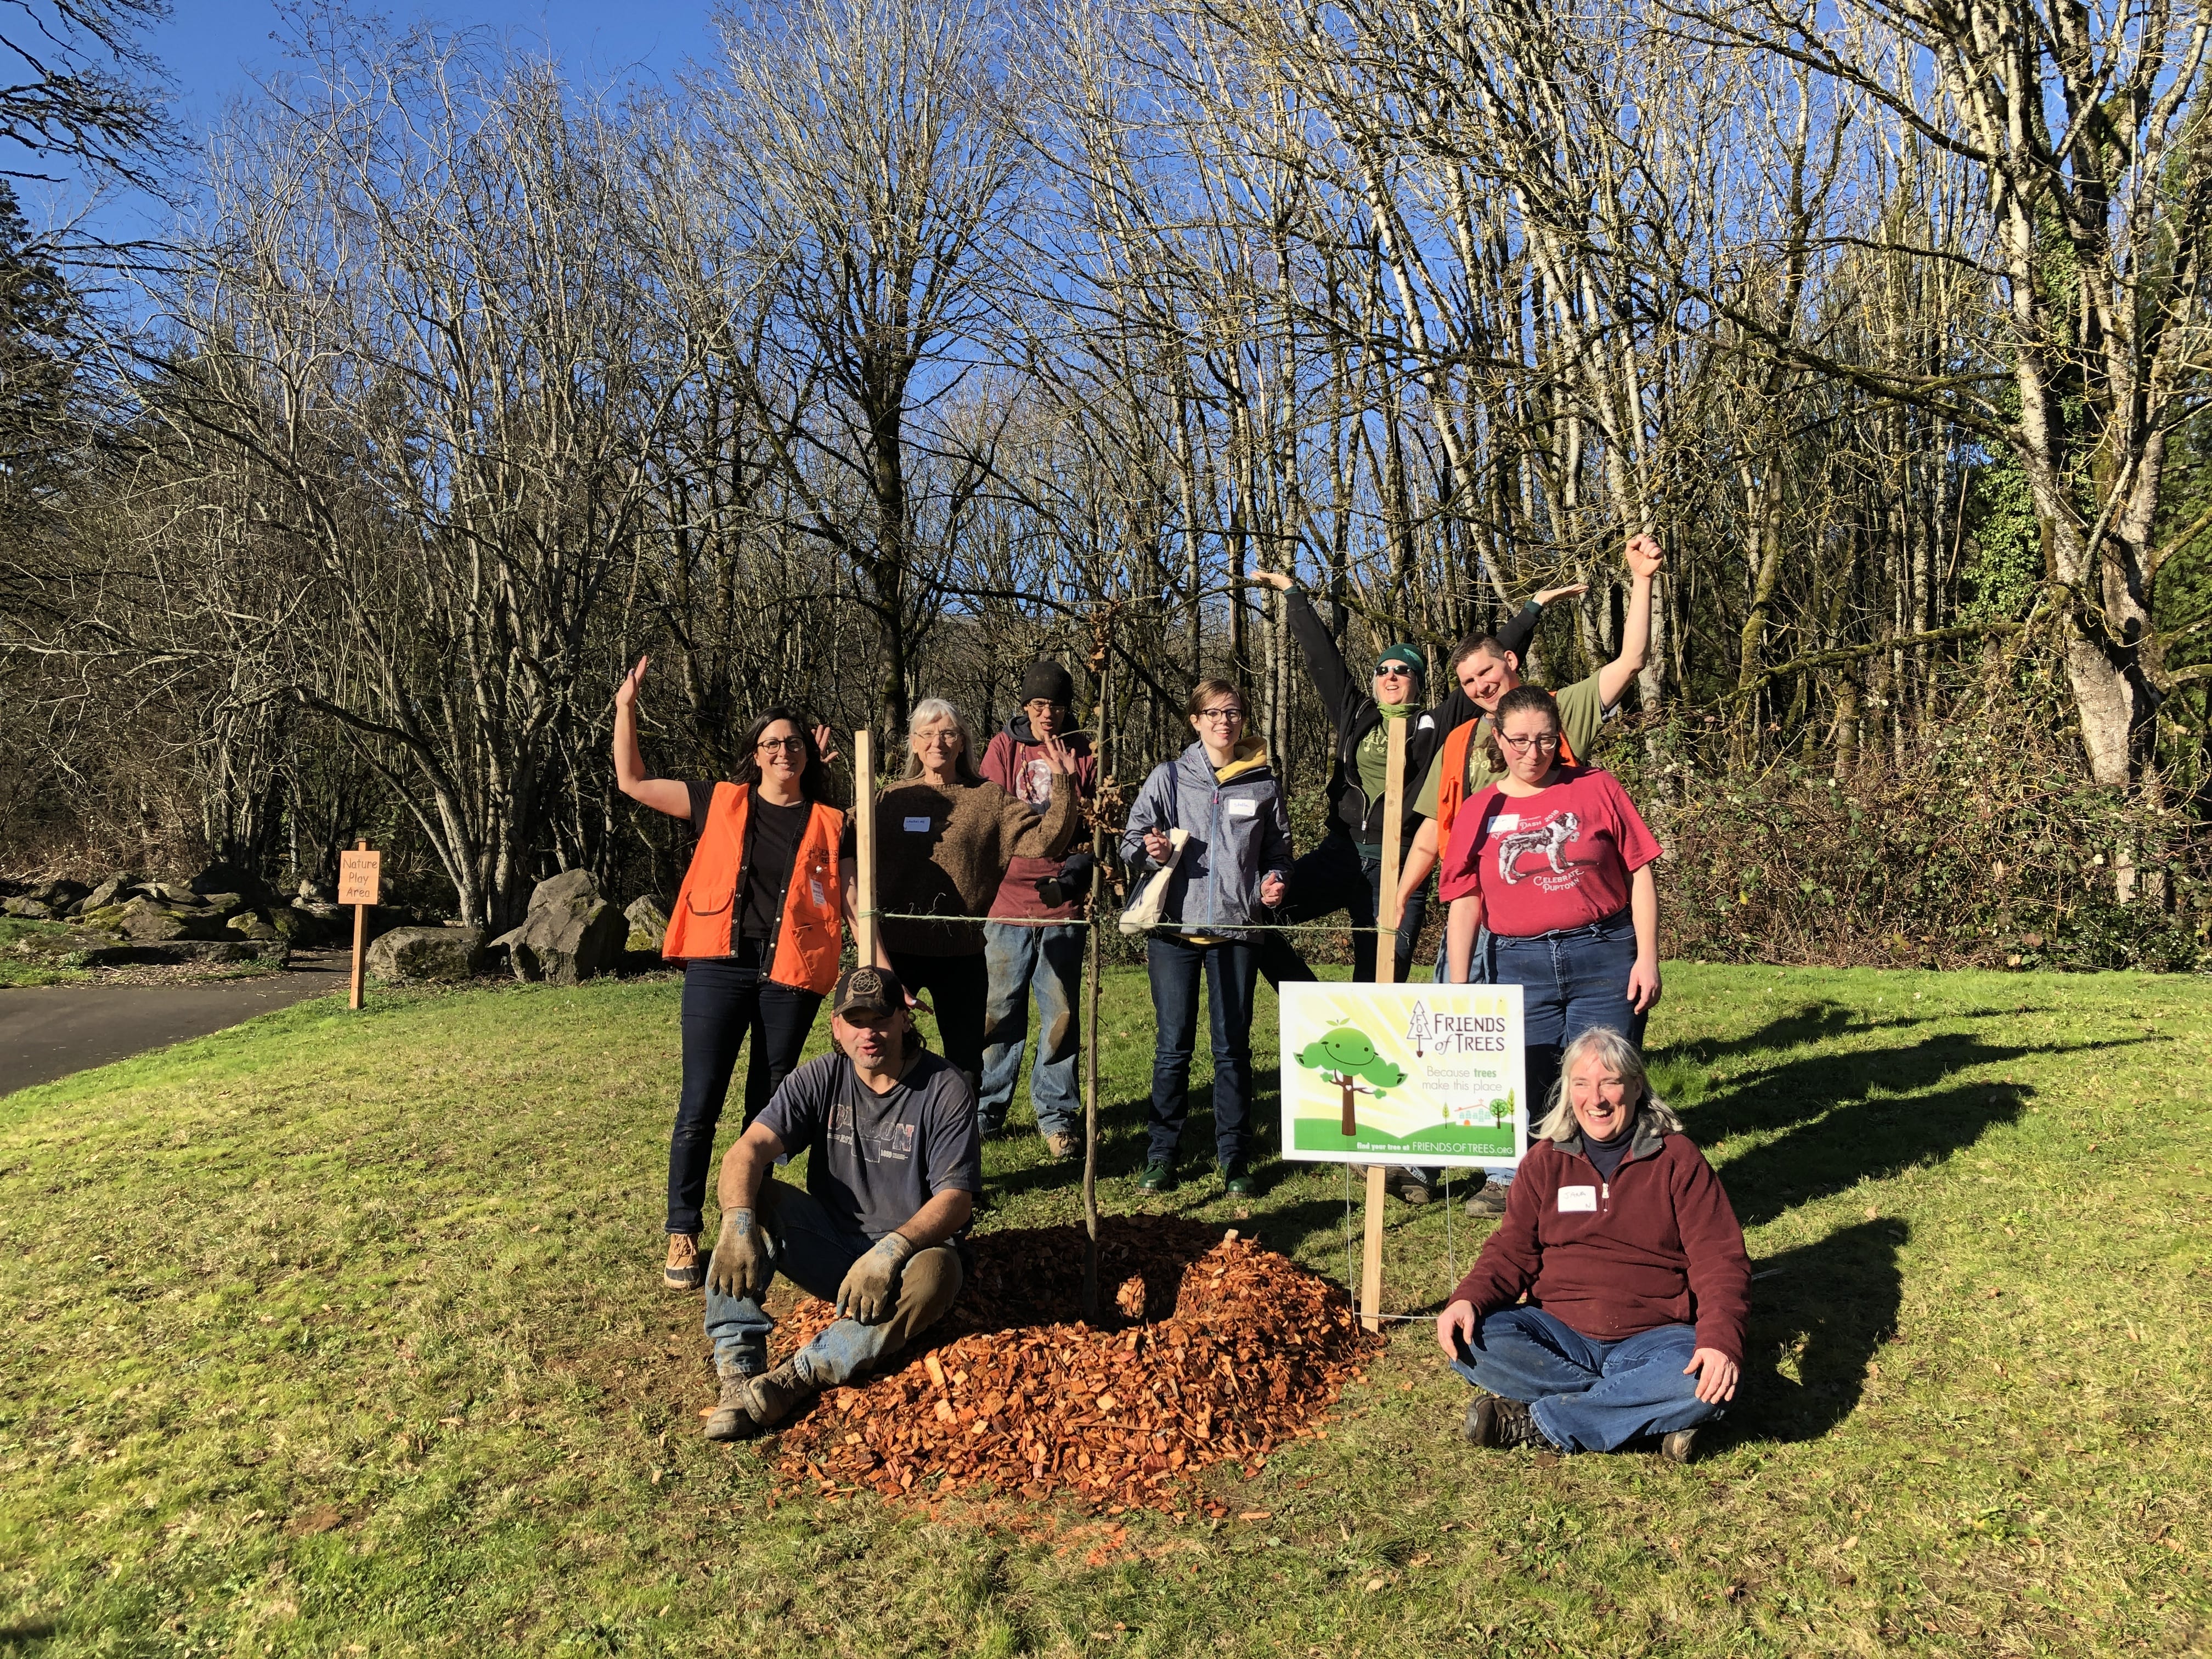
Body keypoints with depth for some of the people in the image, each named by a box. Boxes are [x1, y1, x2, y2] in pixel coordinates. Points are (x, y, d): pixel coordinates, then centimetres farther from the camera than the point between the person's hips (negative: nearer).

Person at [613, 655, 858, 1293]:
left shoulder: (829, 825, 8)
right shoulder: (721, 804, 8)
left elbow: (853, 903, 9)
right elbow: (632, 782, 10)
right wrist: (627, 707, 2)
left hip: (791, 977, 1)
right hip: (719, 969, 0)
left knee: (767, 1107, 9)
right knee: (699, 1106, -3)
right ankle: (682, 1235, 9)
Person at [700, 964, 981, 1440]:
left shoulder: (946, 1091, -10)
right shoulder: (820, 1080, -2)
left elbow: (956, 1199, -17)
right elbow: (749, 1150, -15)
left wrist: (891, 1250, -34)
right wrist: (737, 1222, -36)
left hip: (910, 1247, -3)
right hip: (828, 1248, 3)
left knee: (935, 1274, -36)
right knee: (752, 1195, -21)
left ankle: (798, 1378, -33)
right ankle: (738, 1370, -26)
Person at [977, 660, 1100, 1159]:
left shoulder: (1083, 754, 6)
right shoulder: (1004, 748, 7)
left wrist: (1073, 876, -13)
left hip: (1064, 905, 0)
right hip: (1008, 900, 0)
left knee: (1060, 1014, 5)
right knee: (999, 1011, 5)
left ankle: (1057, 1116, 15)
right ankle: (985, 1111, 17)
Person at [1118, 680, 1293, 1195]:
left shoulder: (1263, 784, 8)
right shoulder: (1169, 777, 3)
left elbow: (1278, 851, 17)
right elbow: (1130, 843, 5)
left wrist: (1274, 881, -3)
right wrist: (1151, 852, -17)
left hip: (1235, 928, 1)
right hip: (1174, 926, -1)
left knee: (1233, 1046, 5)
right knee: (1173, 1045, 2)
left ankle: (1234, 1157, 15)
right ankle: (1162, 1155, 13)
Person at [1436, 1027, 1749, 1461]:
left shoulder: (1677, 1159, 2)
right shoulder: (1545, 1160, 8)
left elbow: (1720, 1260, -4)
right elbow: (1512, 1251, 7)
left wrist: (1720, 1341, -24)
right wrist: (1469, 1299, -16)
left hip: (1650, 1337, -1)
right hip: (1558, 1332, 1)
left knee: (1707, 1384, -34)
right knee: (1469, 1344, -27)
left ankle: (1533, 1424, -24)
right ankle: (1644, 1413, -20)